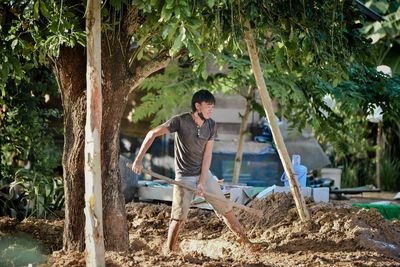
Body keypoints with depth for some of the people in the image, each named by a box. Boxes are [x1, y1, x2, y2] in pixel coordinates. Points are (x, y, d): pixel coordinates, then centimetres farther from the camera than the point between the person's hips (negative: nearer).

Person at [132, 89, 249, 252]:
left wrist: (202, 182, -11)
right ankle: (169, 253, 5)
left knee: (226, 209, 8)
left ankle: (246, 242, 19)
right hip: (184, 177, -4)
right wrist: (138, 159, -20)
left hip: (204, 173, 5)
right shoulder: (181, 121, -17)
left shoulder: (211, 125, -3)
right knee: (179, 218, -7)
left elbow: (207, 154, -4)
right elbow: (152, 134, -16)